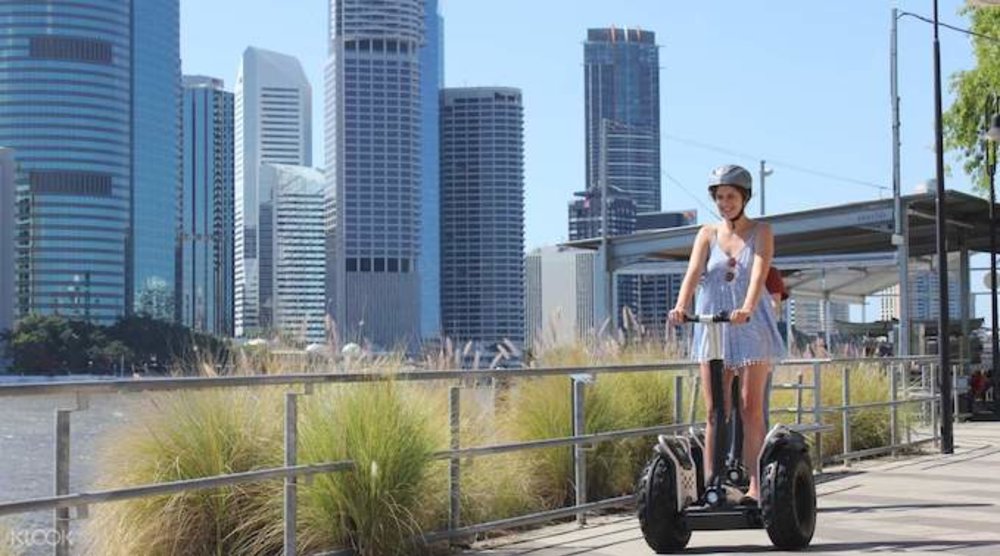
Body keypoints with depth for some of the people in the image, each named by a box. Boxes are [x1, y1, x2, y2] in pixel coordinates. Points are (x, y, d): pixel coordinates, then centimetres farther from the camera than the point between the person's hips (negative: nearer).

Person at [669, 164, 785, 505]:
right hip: (712, 325, 2)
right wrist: (681, 306, -26)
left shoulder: (760, 232, 2)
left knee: (751, 407, -4)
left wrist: (746, 308, -34)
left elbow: (759, 272, -15)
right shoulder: (708, 234, 9)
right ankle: (710, 484, -1)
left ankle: (754, 484, -1)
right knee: (714, 410, 0)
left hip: (751, 325, -2)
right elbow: (693, 272, -7)